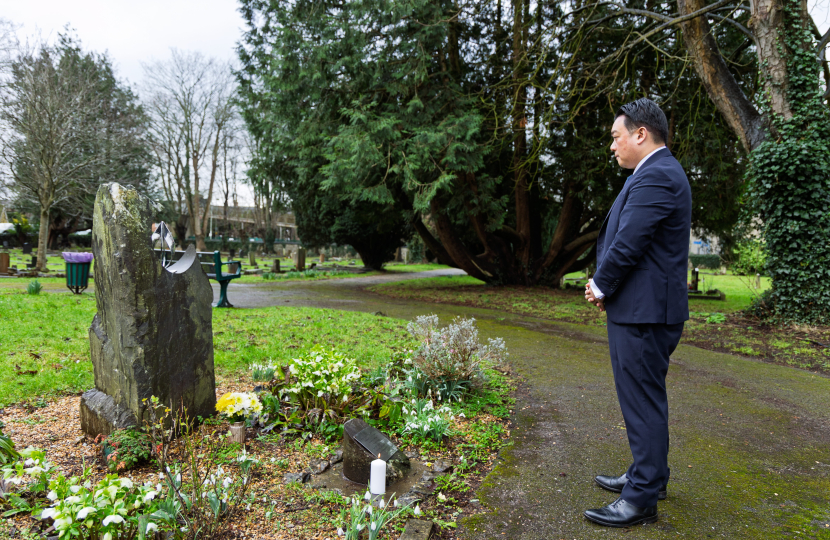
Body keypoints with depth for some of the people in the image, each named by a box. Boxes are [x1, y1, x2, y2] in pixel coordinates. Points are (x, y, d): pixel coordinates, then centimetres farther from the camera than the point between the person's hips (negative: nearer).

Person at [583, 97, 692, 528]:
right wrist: (603, 284, 6)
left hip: (644, 312, -11)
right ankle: (648, 475, 35)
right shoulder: (656, 174, 17)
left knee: (642, 402, -2)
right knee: (643, 398, 20)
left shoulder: (656, 176, -17)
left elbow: (627, 245, -22)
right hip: (640, 308, 11)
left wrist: (600, 287, -7)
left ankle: (642, 498, 10)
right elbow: (621, 239, 17)